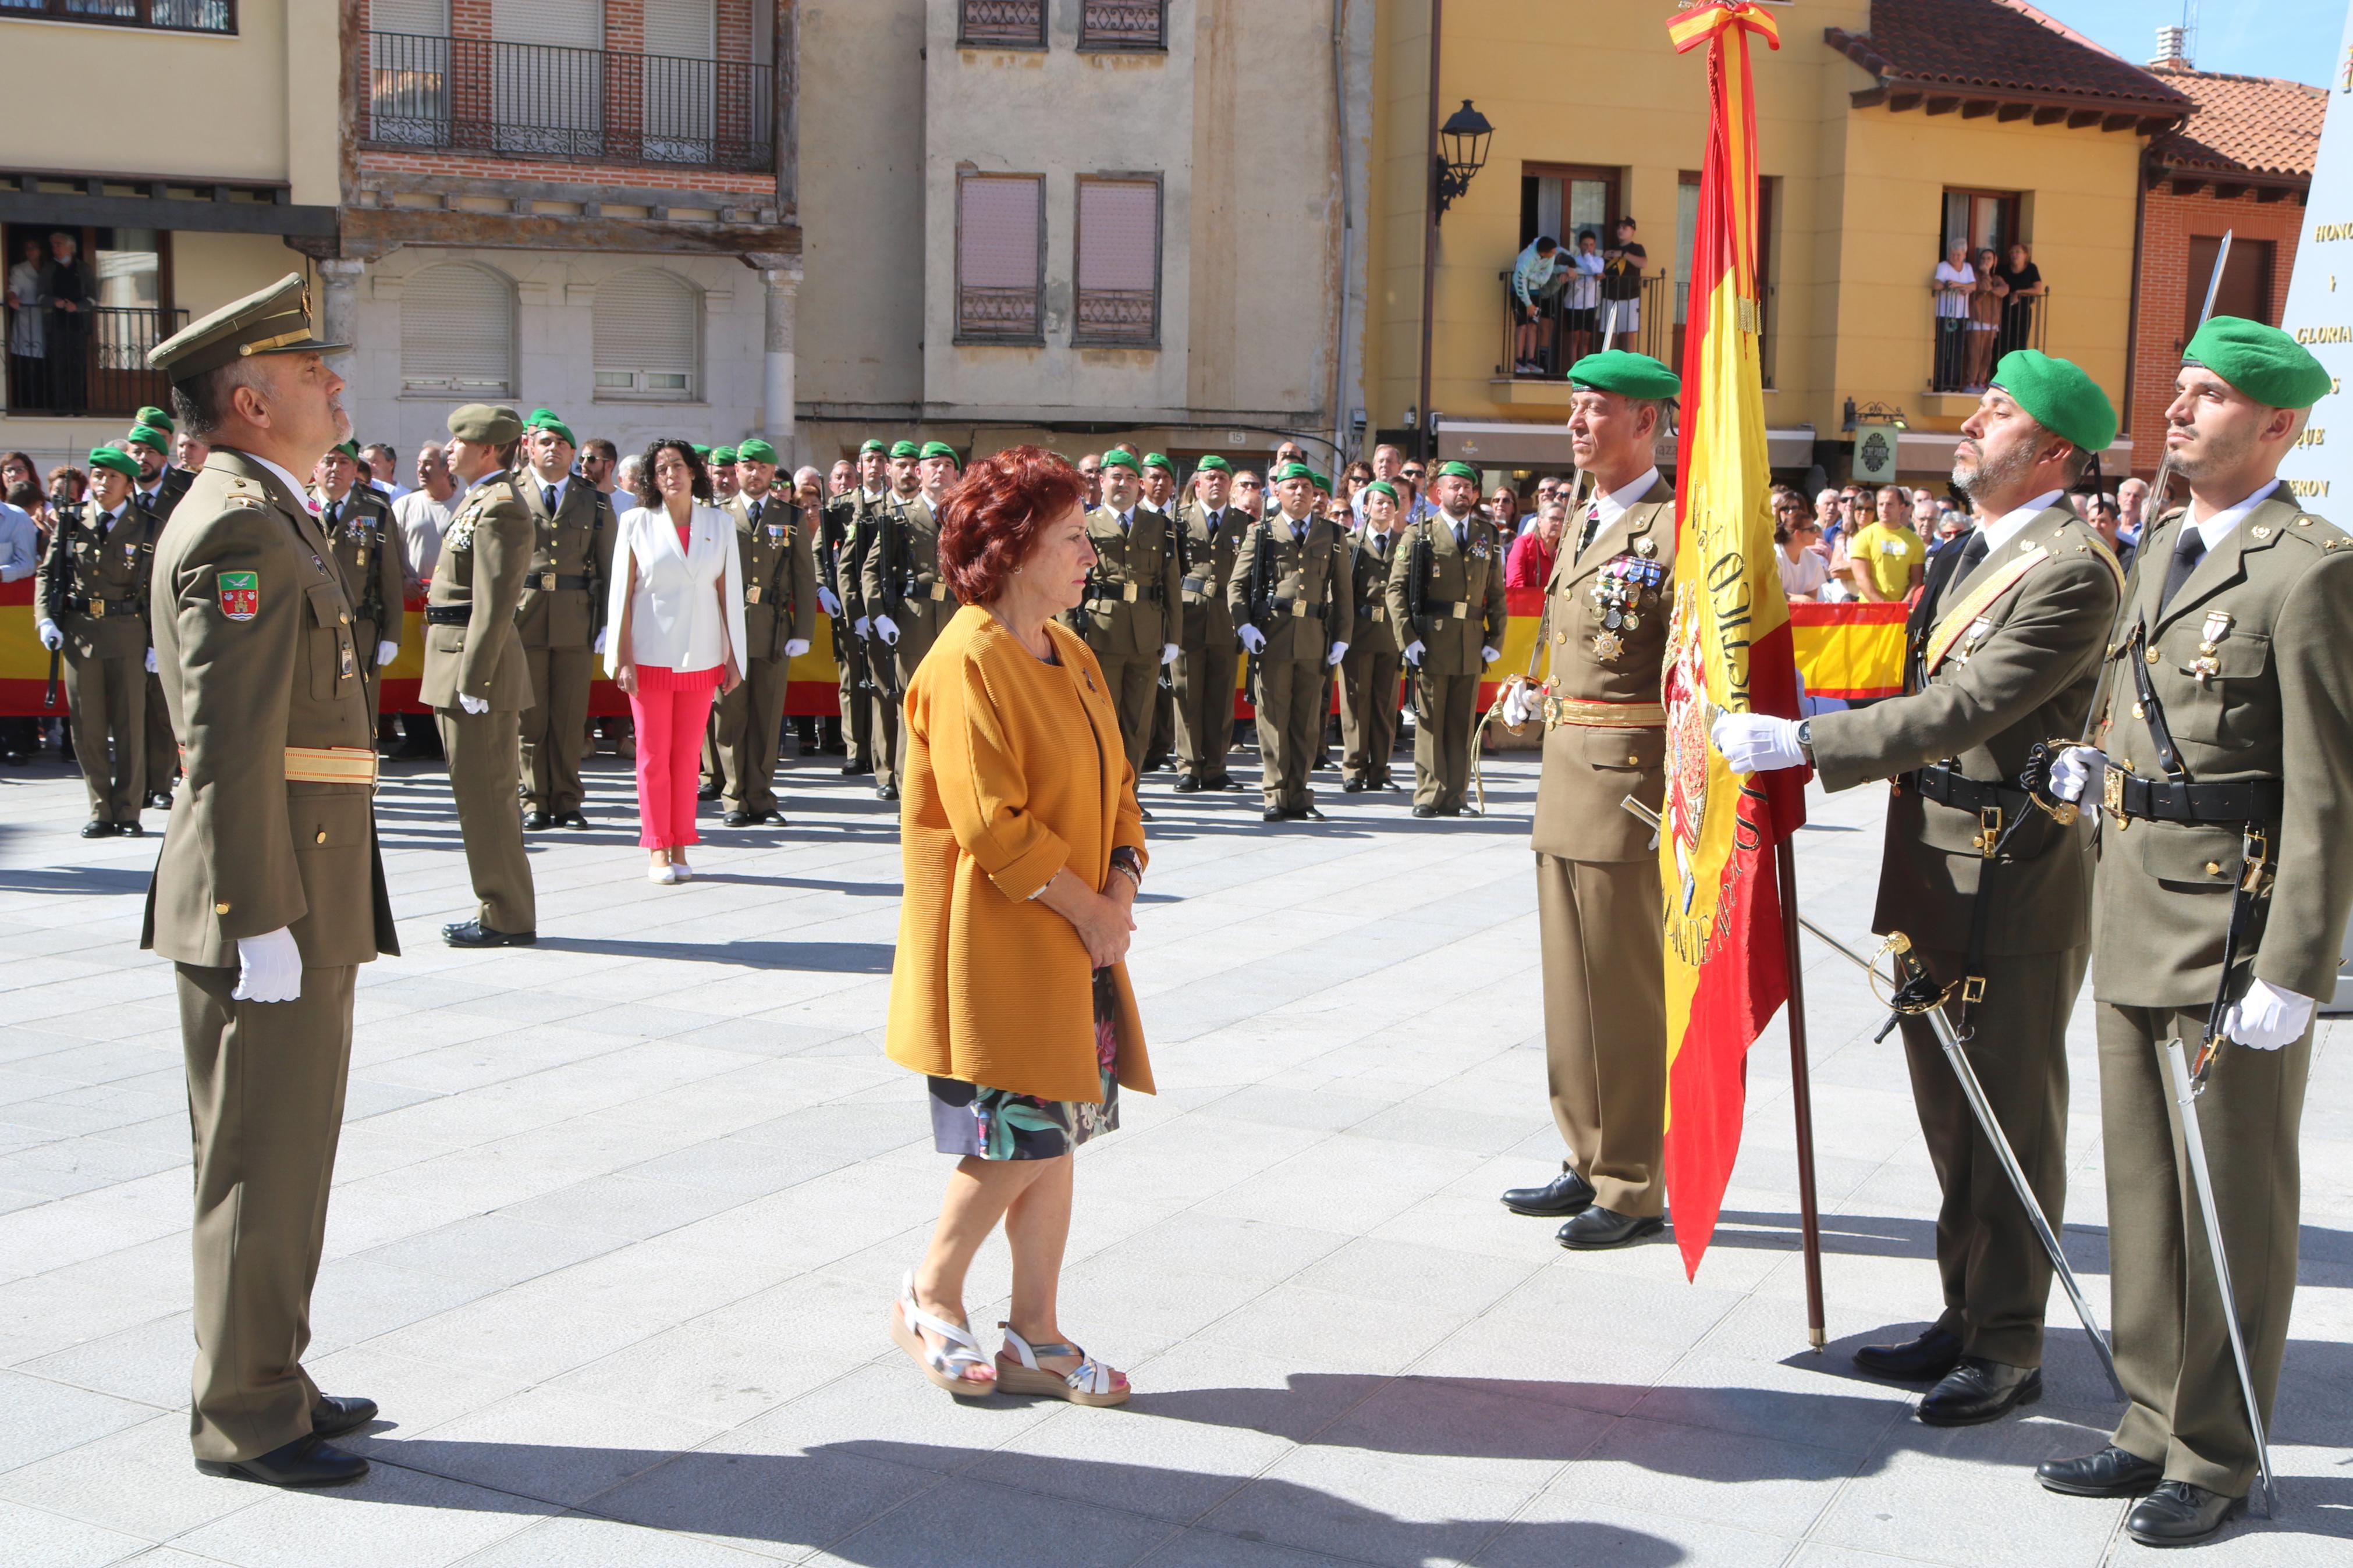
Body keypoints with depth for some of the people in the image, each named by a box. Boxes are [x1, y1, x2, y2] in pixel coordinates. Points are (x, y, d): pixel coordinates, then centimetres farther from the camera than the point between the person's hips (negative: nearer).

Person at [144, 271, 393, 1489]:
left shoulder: (267, 516, 18)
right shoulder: (240, 526, -16)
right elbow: (230, 743, -22)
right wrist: (262, 920, -22)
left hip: (302, 901, 10)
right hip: (268, 907, -10)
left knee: (283, 1156, 18)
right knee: (261, 1163, 0)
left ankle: (264, 1378, 30)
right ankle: (243, 1419, 12)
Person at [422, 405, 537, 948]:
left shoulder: (500, 507, -15)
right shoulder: (478, 501, 17)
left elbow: (494, 604, -21)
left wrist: (472, 683, -22)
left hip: (479, 665, -10)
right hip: (463, 664, 10)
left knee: (486, 795, -4)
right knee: (487, 794, 15)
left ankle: (507, 918, 3)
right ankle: (499, 908, 23)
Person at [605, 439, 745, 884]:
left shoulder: (720, 524, 6)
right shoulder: (637, 523, 2)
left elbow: (728, 593, 7)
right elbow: (623, 592, 1)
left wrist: (732, 657, 4)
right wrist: (623, 657, -5)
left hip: (701, 658, 1)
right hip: (650, 657, -1)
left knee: (687, 756, 4)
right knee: (653, 755, 2)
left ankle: (680, 850, 12)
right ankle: (657, 852, 9)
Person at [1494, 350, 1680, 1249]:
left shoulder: (1678, 528, -11)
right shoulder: (1581, 524, 17)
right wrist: (1533, 696, 12)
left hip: (1634, 784, -9)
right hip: (1566, 778, 9)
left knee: (1628, 992, -1)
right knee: (1571, 981, 15)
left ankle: (1635, 1189, 11)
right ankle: (1590, 1164, 28)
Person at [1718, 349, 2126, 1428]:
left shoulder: (2073, 571, -17)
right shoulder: (1975, 549, 13)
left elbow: (1967, 708, -25)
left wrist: (1804, 742, -26)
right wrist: (1830, 712, 5)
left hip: (2011, 880, -9)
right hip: (1935, 866, 9)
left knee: (2011, 1118, 2)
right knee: (1950, 1110, 17)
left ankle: (2009, 1348, 15)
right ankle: (1966, 1317, 30)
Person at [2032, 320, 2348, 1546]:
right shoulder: (2162, 545, 13)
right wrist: (2095, 767, 4)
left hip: (2233, 927, -8)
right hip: (2133, 909, 8)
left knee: (2233, 1204, 5)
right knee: (2143, 1189, 16)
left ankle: (2216, 1458, 19)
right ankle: (2156, 1427, 29)